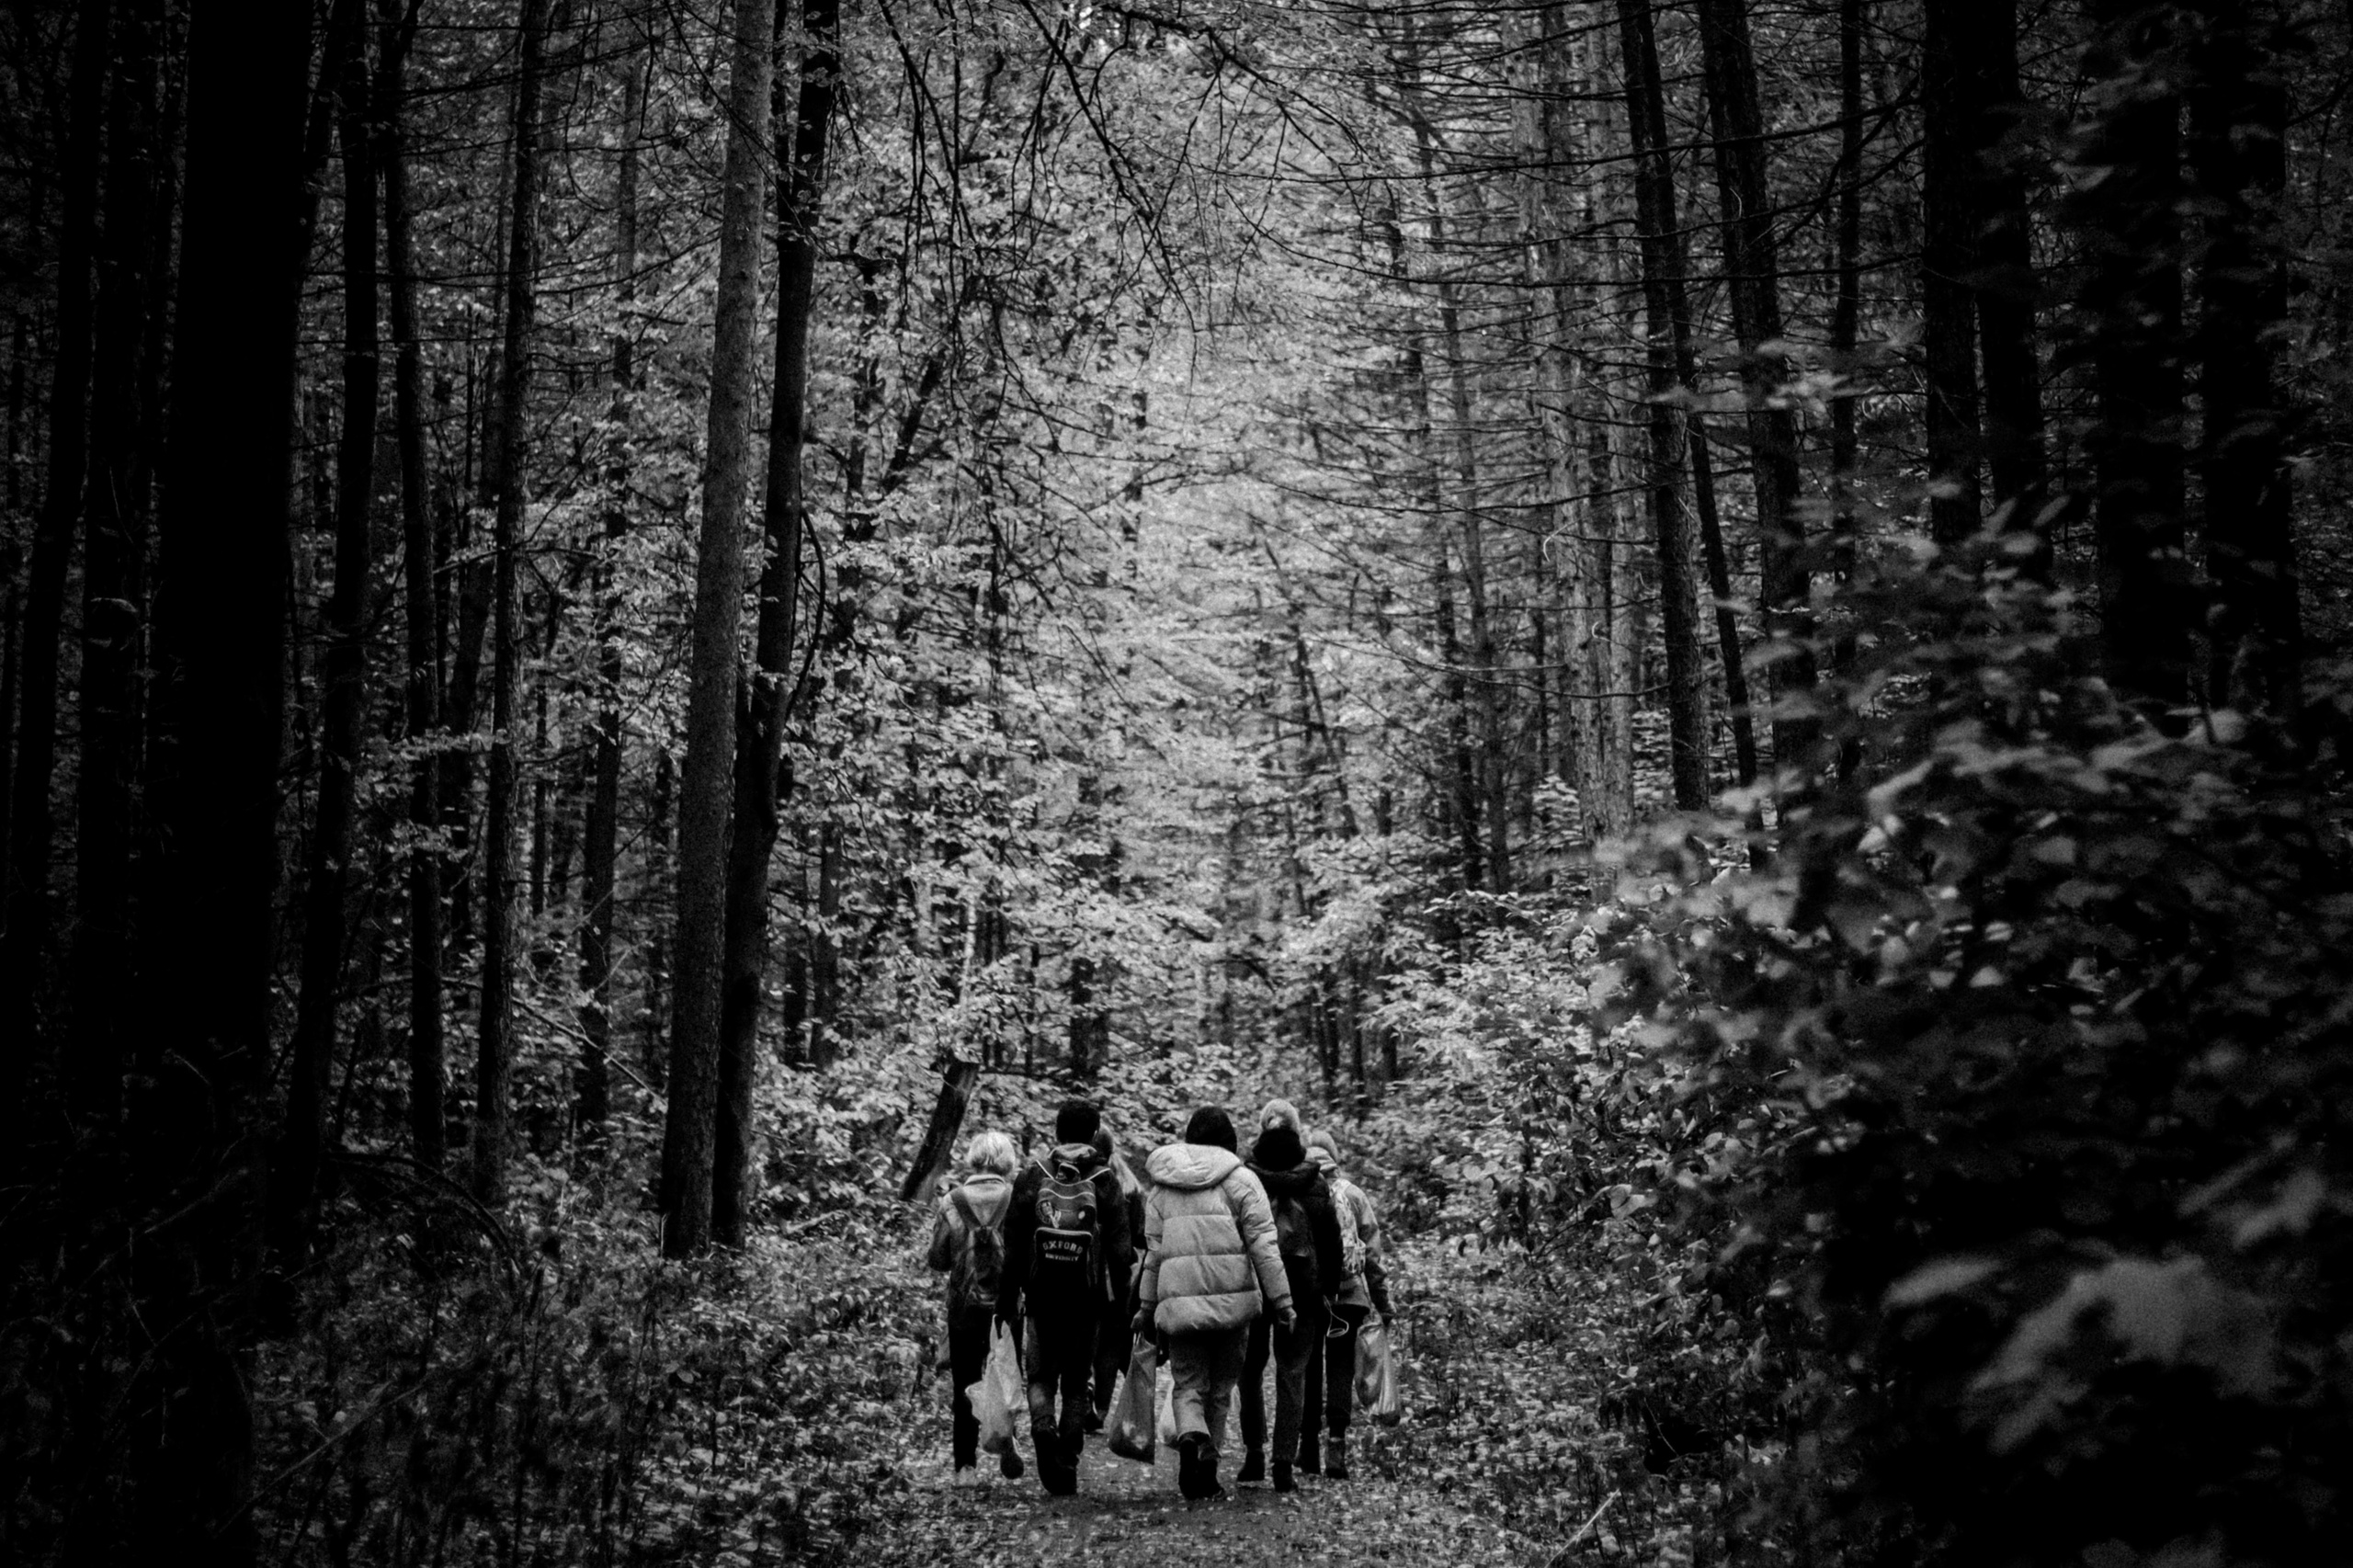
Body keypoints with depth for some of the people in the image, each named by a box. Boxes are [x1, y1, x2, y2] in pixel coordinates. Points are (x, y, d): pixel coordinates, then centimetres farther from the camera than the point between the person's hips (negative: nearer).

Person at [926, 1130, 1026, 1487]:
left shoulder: (952, 1203, -3)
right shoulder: (1018, 1200, -7)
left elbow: (937, 1259, 1)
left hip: (965, 1308, 1)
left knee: (964, 1388, 10)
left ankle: (966, 1464, 7)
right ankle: (1009, 1457, -2)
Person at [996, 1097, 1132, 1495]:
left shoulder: (1032, 1178, 0)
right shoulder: (1104, 1182, -1)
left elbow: (1013, 1246, 2)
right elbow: (1119, 1248, -4)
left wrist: (1007, 1299, 8)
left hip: (1041, 1297, 0)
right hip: (1086, 1299, 0)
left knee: (1041, 1377, 11)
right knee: (1076, 1382, 11)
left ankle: (1043, 1433, -16)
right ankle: (1067, 1464, 8)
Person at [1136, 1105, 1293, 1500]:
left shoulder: (1161, 1186, 11)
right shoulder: (1241, 1180, 2)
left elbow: (1153, 1250, 11)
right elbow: (1263, 1246, -3)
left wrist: (1146, 1306, 17)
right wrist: (1281, 1301, 0)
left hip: (1179, 1297, 1)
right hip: (1232, 1295, -1)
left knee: (1188, 1385, 6)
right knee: (1221, 1385, 12)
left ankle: (1191, 1438, -24)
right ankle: (1207, 1468, 14)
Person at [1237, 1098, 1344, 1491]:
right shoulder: (1316, 1185, -2)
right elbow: (1331, 1241, 2)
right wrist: (1329, 1290, 10)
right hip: (1301, 1291, 0)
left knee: (1250, 1369, 15)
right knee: (1292, 1374, 4)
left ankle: (1254, 1454, 11)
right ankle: (1284, 1465, -2)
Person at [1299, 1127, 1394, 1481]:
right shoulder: (1353, 1194, 4)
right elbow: (1374, 1255, 5)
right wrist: (1383, 1304, 11)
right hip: (1348, 1296, 0)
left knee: (1307, 1371, 11)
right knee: (1341, 1371, 6)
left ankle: (1308, 1447, 12)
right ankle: (1336, 1444, -6)